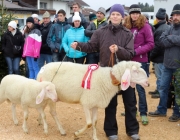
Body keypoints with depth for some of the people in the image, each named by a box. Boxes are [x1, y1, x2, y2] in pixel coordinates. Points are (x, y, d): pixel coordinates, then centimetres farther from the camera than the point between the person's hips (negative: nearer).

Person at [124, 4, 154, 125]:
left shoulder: (145, 26, -6)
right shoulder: (127, 27, 6)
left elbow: (151, 44, -9)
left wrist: (136, 51, -16)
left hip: (141, 62, -5)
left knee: (140, 87, -3)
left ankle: (143, 113, 7)